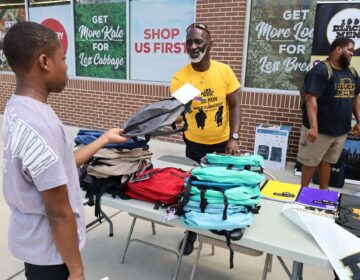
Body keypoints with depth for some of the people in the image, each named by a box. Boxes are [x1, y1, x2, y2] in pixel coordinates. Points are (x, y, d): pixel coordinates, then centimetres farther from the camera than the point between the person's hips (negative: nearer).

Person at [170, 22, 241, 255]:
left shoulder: (224, 70, -9)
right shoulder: (179, 78, -14)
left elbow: (234, 105, -5)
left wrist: (234, 138, -14)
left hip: (223, 141, 1)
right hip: (195, 144, -1)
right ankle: (192, 232, 32)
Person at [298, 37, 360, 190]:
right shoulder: (320, 71, -16)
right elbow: (311, 99, -24)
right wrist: (313, 127, -30)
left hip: (341, 130, 7)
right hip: (321, 129, -7)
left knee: (328, 161, 19)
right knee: (311, 162, 7)